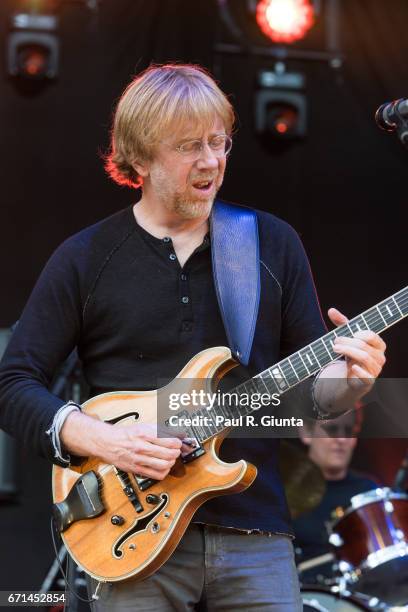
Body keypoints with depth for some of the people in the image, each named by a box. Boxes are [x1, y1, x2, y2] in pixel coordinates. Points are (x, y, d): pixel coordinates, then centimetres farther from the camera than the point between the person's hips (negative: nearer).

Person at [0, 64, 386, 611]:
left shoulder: (274, 243, 8)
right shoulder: (86, 259, 3)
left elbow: (312, 384, 11)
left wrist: (348, 378, -12)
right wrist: (98, 439, -14)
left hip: (254, 530, 2)